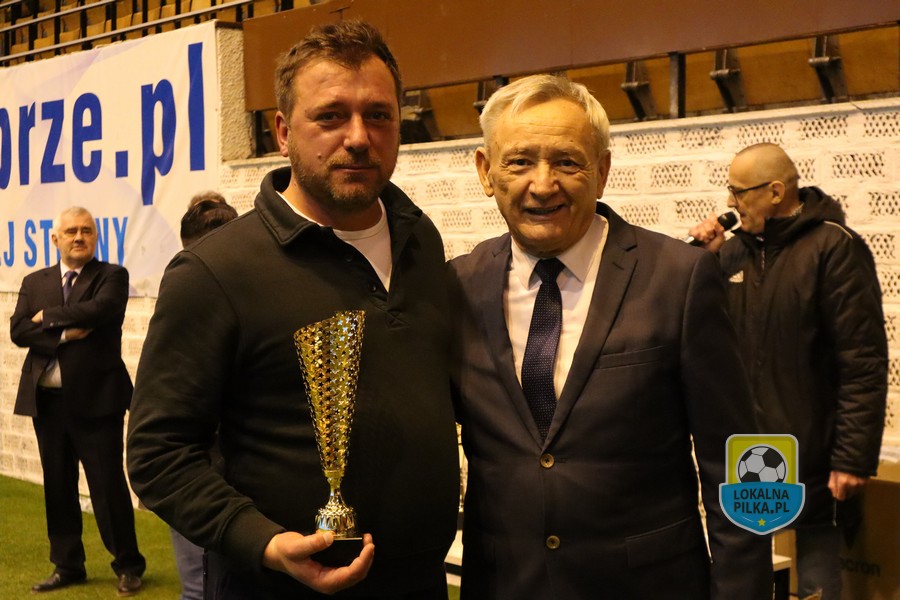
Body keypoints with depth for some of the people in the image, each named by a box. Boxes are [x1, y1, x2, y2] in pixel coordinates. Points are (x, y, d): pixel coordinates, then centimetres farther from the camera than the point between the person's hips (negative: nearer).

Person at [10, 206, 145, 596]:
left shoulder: (112, 276, 0)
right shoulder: (35, 282, 12)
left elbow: (98, 310, -19)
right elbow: (18, 330, -1)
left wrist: (49, 316, -7)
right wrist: (64, 334, -15)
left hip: (95, 399, -4)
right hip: (47, 400, 4)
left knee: (108, 485, 0)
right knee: (58, 487, 11)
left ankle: (128, 566, 13)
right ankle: (67, 566, 23)